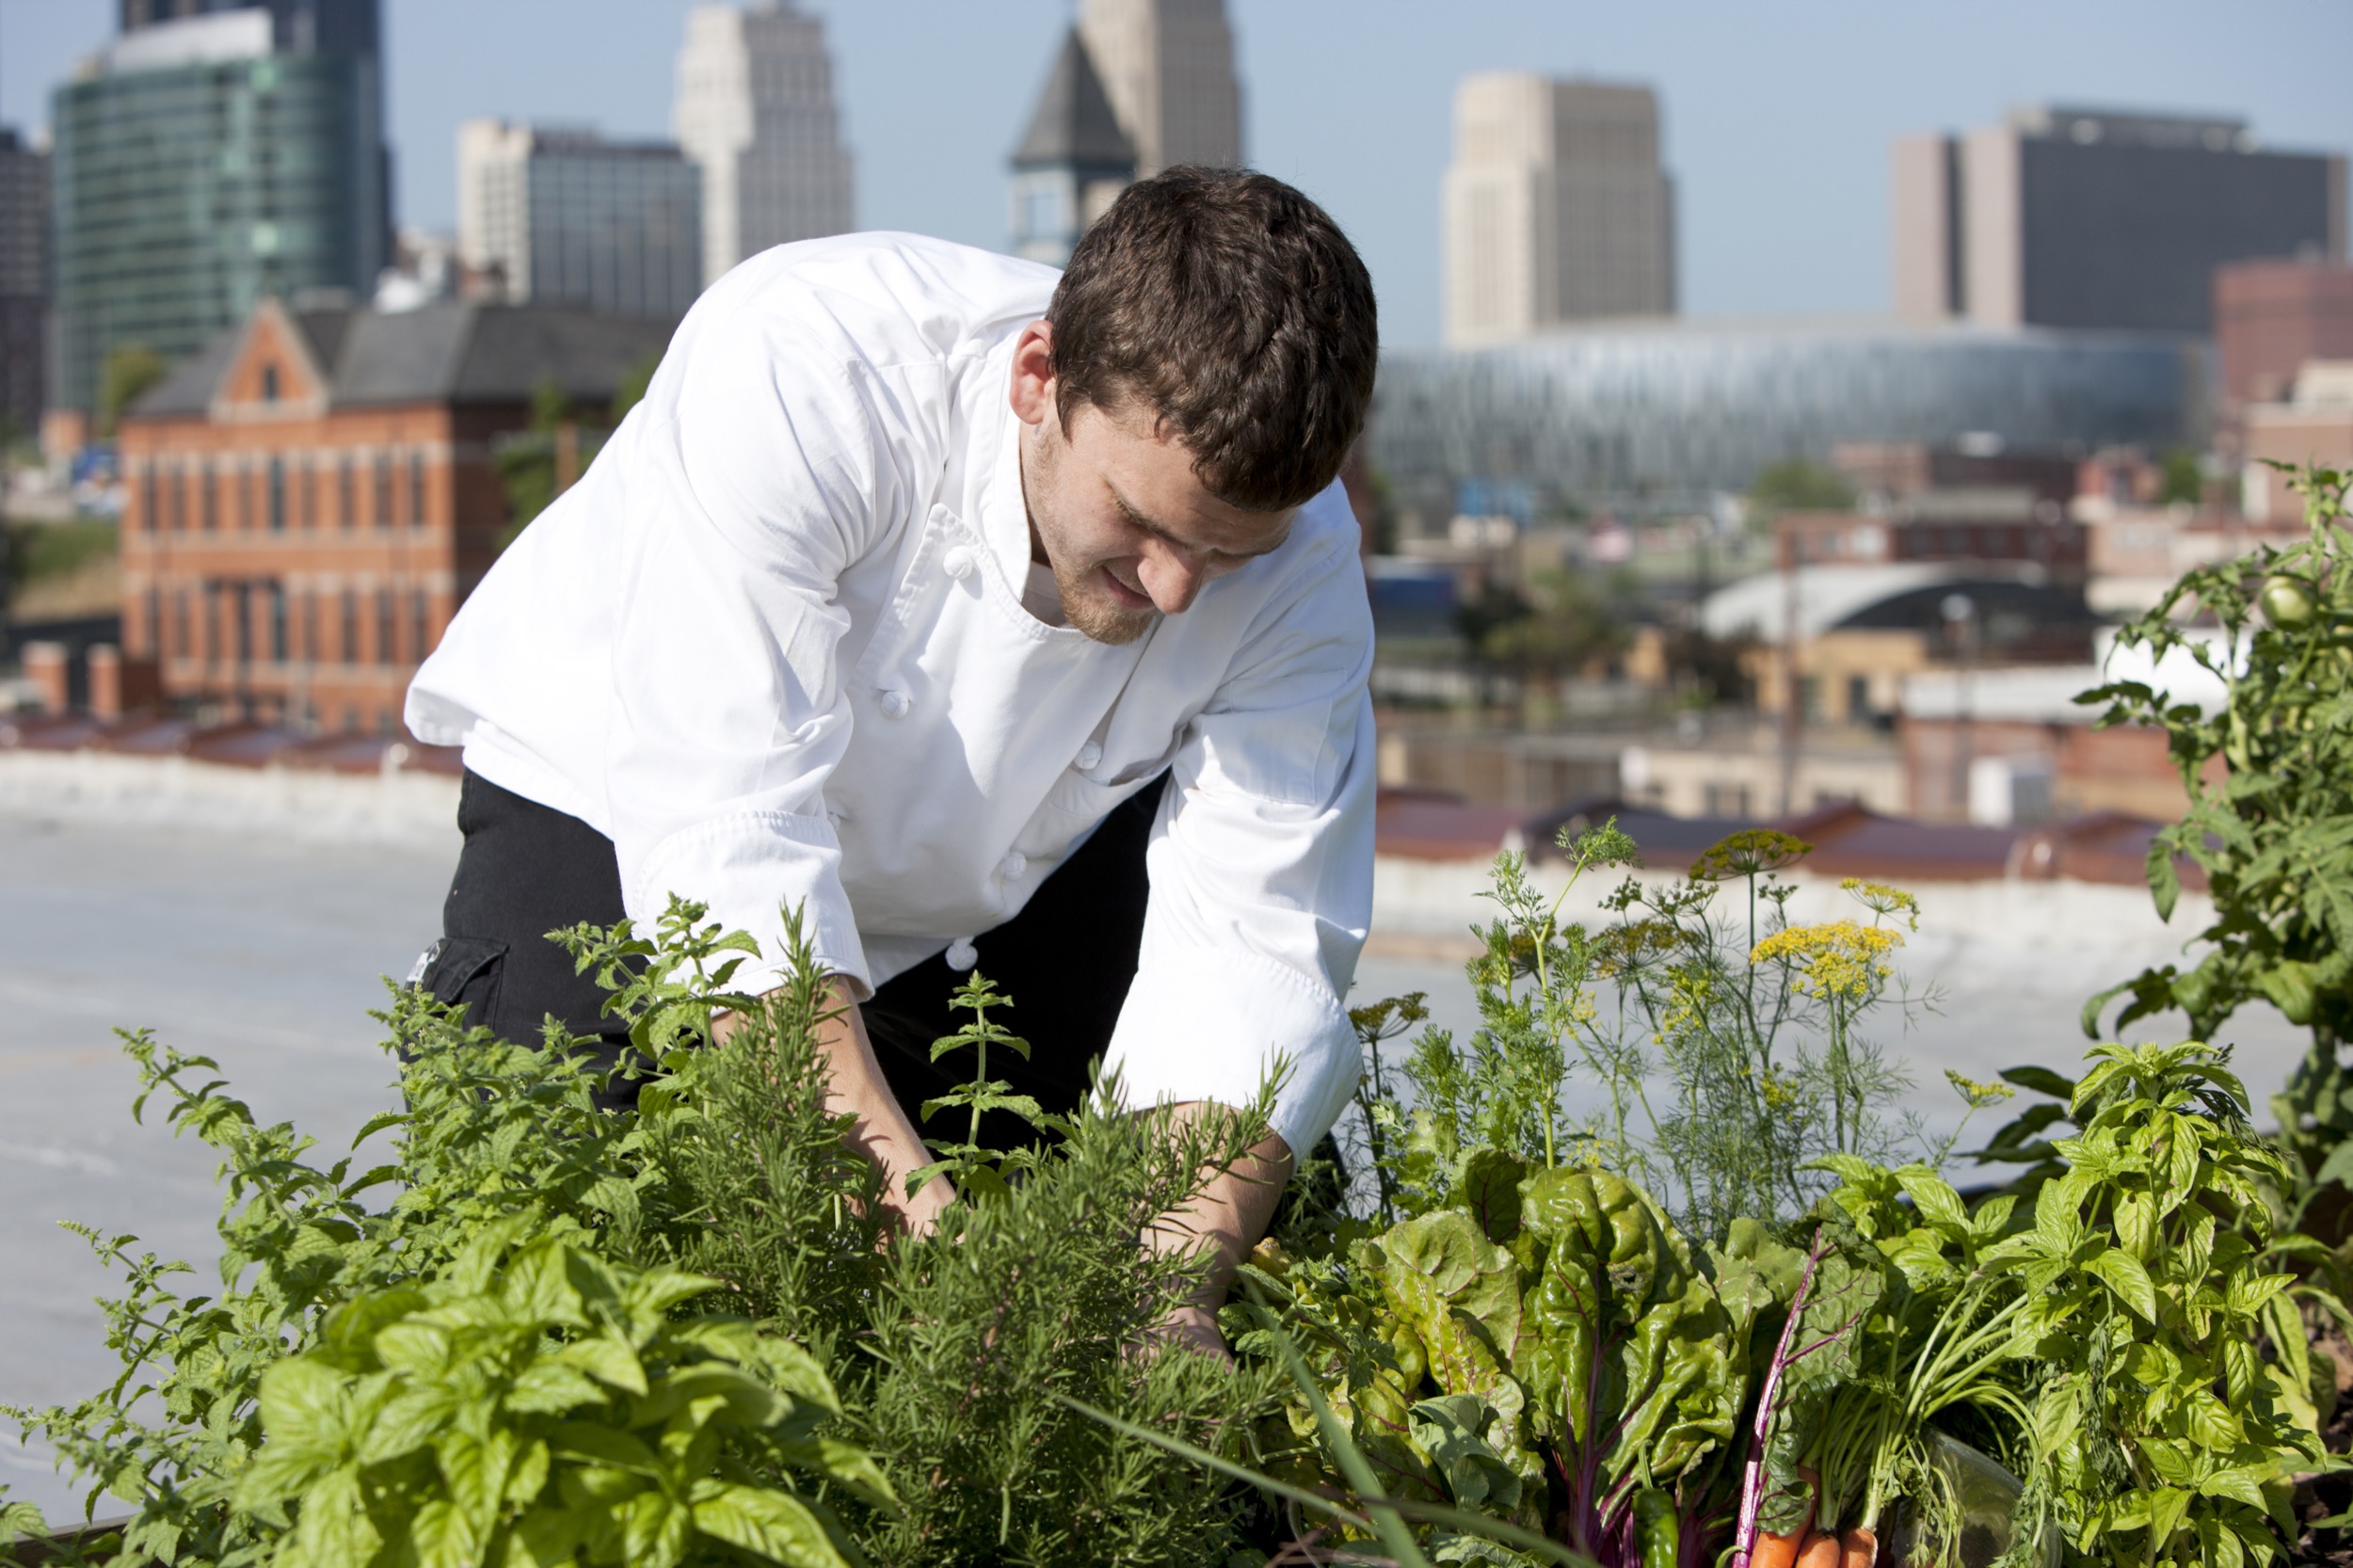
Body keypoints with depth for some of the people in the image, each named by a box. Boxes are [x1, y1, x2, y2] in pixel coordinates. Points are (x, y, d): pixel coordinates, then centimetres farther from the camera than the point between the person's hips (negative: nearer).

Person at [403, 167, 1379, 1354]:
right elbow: (725, 828, -43)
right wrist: (916, 1217, -51)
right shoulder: (798, 362, -38)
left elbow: (1253, 948, -28)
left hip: (990, 896, 4)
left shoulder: (1298, 558, -24)